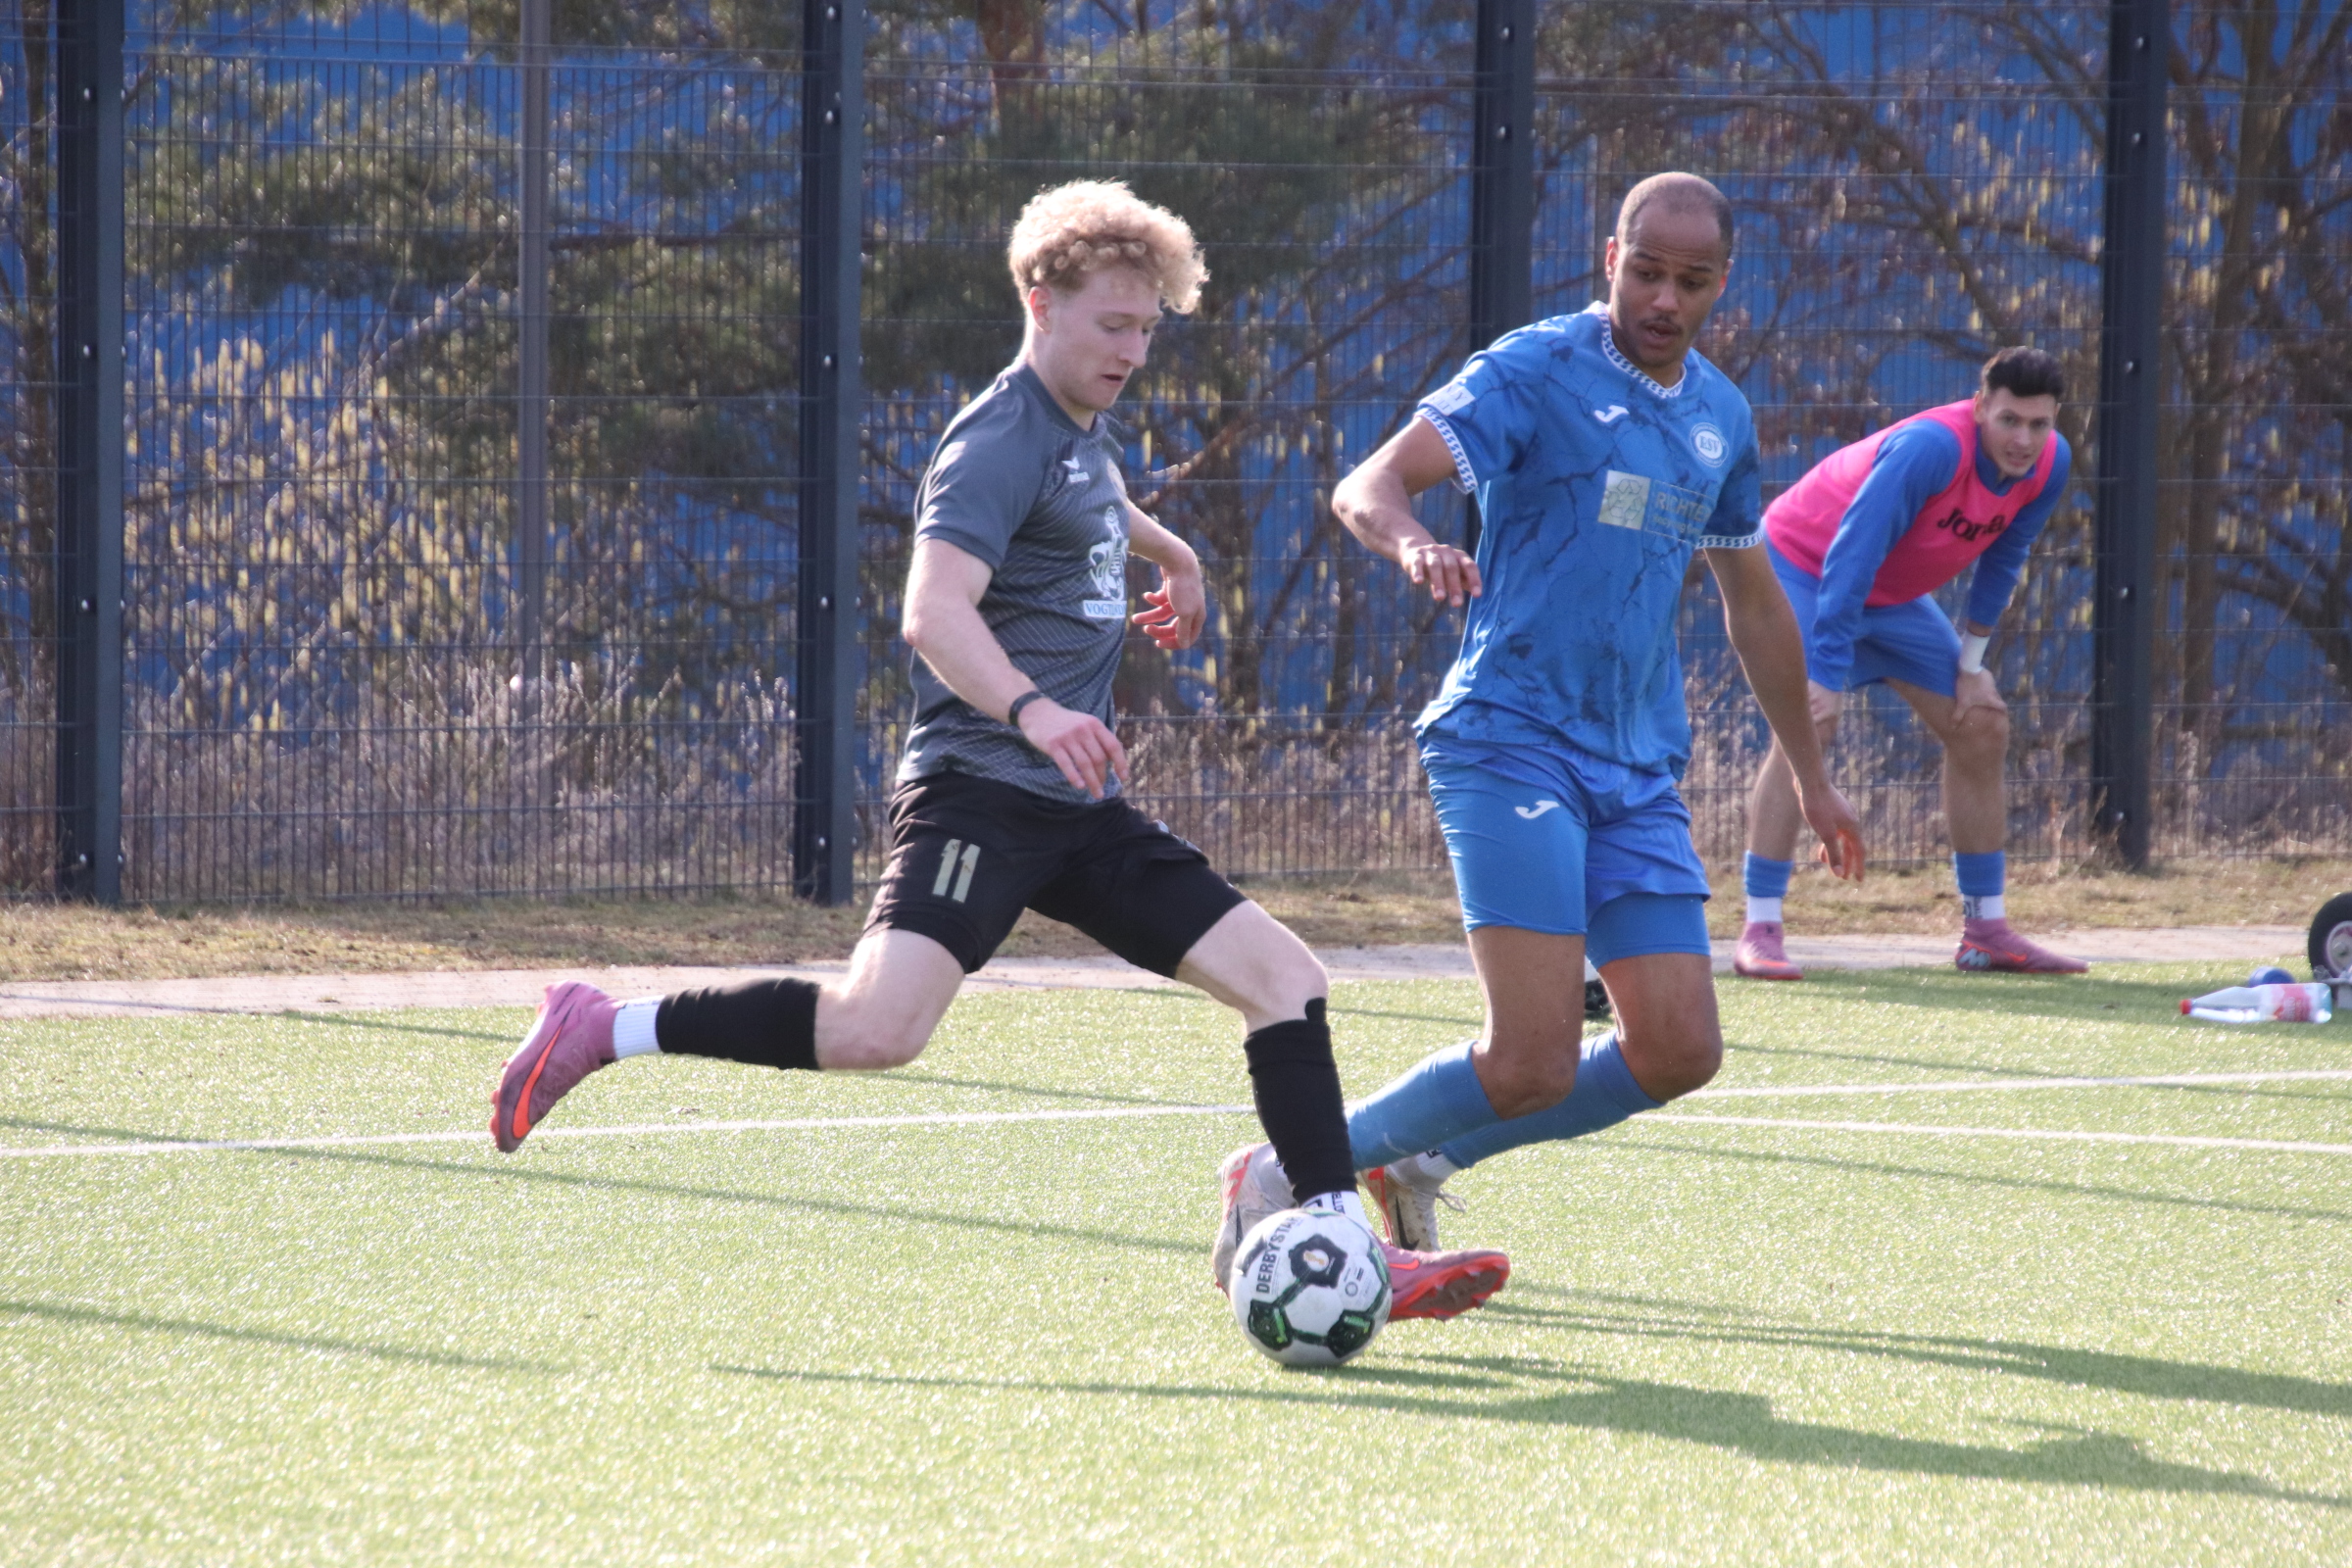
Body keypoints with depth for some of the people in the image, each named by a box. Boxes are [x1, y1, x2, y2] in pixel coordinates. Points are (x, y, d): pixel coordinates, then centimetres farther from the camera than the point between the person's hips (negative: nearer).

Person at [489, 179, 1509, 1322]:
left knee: (1286, 976, 0)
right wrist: (1031, 711, -42)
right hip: (980, 790, -9)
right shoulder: (1001, 440, -11)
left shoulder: (1090, 431, 18)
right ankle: (599, 1033, -12)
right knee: (876, 1032, -27)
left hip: (1082, 813, 9)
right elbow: (934, 611, -28)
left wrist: (1168, 552, 56)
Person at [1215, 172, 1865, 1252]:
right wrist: (1413, 545, -41)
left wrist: (1810, 775, 31)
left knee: (1679, 1052, -3)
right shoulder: (1537, 370, -6)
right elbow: (1367, 486, -18)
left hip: (1639, 772, 7)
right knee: (1534, 1063, -17)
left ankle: (1417, 1160, 15)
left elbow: (1753, 603, 28)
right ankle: (1288, 1180, 0)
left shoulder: (1719, 417, 15)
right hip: (1511, 745, -7)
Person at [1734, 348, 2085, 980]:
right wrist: (1826, 676, -41)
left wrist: (1972, 661, 3)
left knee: (1982, 728, 4)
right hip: (1803, 564, -8)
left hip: (1894, 594, 8)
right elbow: (1849, 558, -38)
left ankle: (1985, 928, 13)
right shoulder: (1931, 448, -37)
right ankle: (1760, 931, -25)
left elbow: (2002, 558, 4)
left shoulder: (2049, 465, -13)